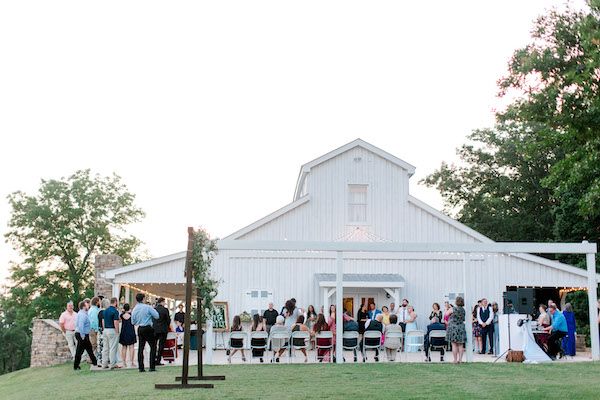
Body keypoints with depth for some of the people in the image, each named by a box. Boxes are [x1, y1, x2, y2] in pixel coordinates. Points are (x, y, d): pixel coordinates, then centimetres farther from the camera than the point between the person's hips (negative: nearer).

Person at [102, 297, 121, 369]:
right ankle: (112, 364, -2)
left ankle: (104, 364, 13)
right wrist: (117, 332, -11)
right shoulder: (115, 311, -13)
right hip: (112, 330, -8)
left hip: (105, 330, 8)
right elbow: (115, 323, -17)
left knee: (105, 348, 11)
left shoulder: (105, 311, 11)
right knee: (113, 348, -3)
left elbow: (103, 321, 14)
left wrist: (105, 329, 19)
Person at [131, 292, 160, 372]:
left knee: (140, 348, 8)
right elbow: (157, 316, -11)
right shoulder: (147, 307, -12)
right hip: (148, 328, -5)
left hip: (140, 329, 5)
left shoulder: (134, 309, 2)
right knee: (153, 347, 3)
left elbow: (133, 322, 11)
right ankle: (152, 367, -3)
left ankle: (141, 367, 6)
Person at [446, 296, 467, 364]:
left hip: (453, 328, -4)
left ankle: (455, 360, -2)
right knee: (460, 345, 8)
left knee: (454, 345, -2)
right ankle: (460, 359, 6)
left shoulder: (453, 309, -12)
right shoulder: (463, 310, 2)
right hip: (461, 328, 4)